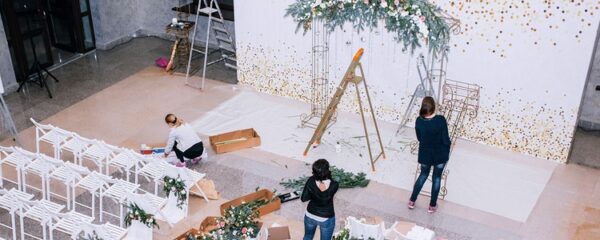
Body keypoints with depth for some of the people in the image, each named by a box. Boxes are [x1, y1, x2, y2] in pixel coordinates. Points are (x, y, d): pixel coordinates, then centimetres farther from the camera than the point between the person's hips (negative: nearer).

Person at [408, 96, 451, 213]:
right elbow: (446, 140, -17)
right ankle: (432, 206, 33)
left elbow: (419, 138, -1)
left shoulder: (419, 121, -17)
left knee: (423, 175, 27)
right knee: (436, 178, 20)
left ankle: (412, 201, 35)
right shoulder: (441, 120, -25)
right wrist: (447, 153, 2)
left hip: (425, 155, 2)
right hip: (440, 155, -2)